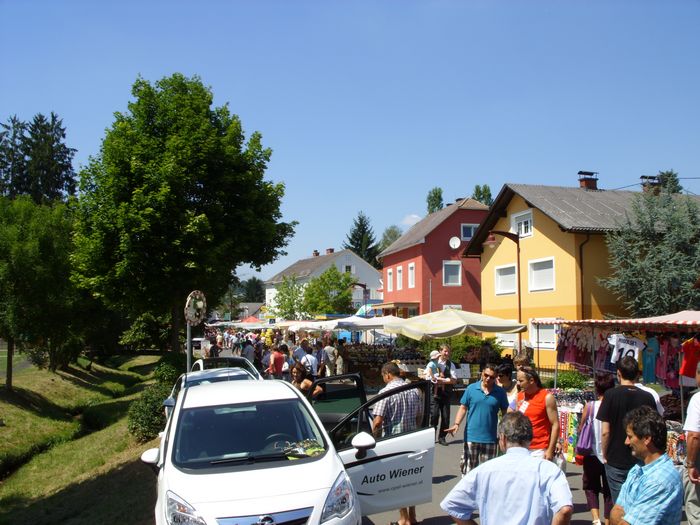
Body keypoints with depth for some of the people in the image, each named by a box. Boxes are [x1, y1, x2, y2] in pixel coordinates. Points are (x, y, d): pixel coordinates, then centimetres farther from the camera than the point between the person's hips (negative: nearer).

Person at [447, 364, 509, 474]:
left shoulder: (500, 392, 1)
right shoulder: (471, 388, 0)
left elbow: (505, 413, 7)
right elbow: (463, 408, 2)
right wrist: (456, 424, -12)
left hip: (490, 439, 0)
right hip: (471, 437, 0)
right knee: (468, 470, 6)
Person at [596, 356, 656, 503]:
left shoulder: (611, 395, -9)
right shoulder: (648, 397, -1)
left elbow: (605, 431, -11)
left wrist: (605, 455, 3)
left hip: (616, 461, -3)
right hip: (642, 461, 3)